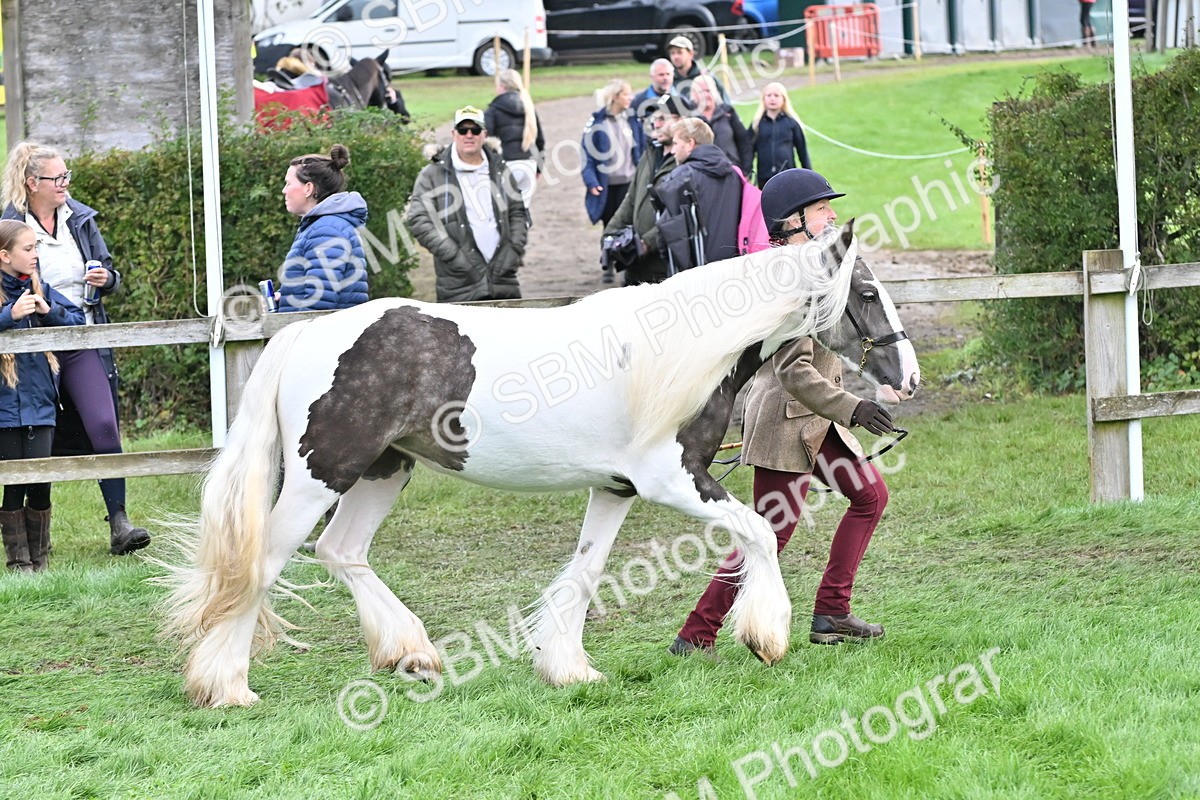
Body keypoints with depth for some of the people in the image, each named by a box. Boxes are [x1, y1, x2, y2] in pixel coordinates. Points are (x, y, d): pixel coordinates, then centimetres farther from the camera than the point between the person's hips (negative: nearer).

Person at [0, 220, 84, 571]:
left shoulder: (39, 289, 10)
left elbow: (77, 318, 11)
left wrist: (49, 311, -6)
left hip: (40, 403, 4)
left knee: (40, 486, 1)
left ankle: (40, 560, 12)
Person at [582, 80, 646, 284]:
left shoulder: (632, 120, 4)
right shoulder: (598, 122, -6)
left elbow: (642, 149, 11)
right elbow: (588, 154, -6)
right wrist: (591, 182, -15)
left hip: (629, 183, 2)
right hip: (606, 185, -2)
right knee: (609, 228, 8)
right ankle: (608, 268, 19)